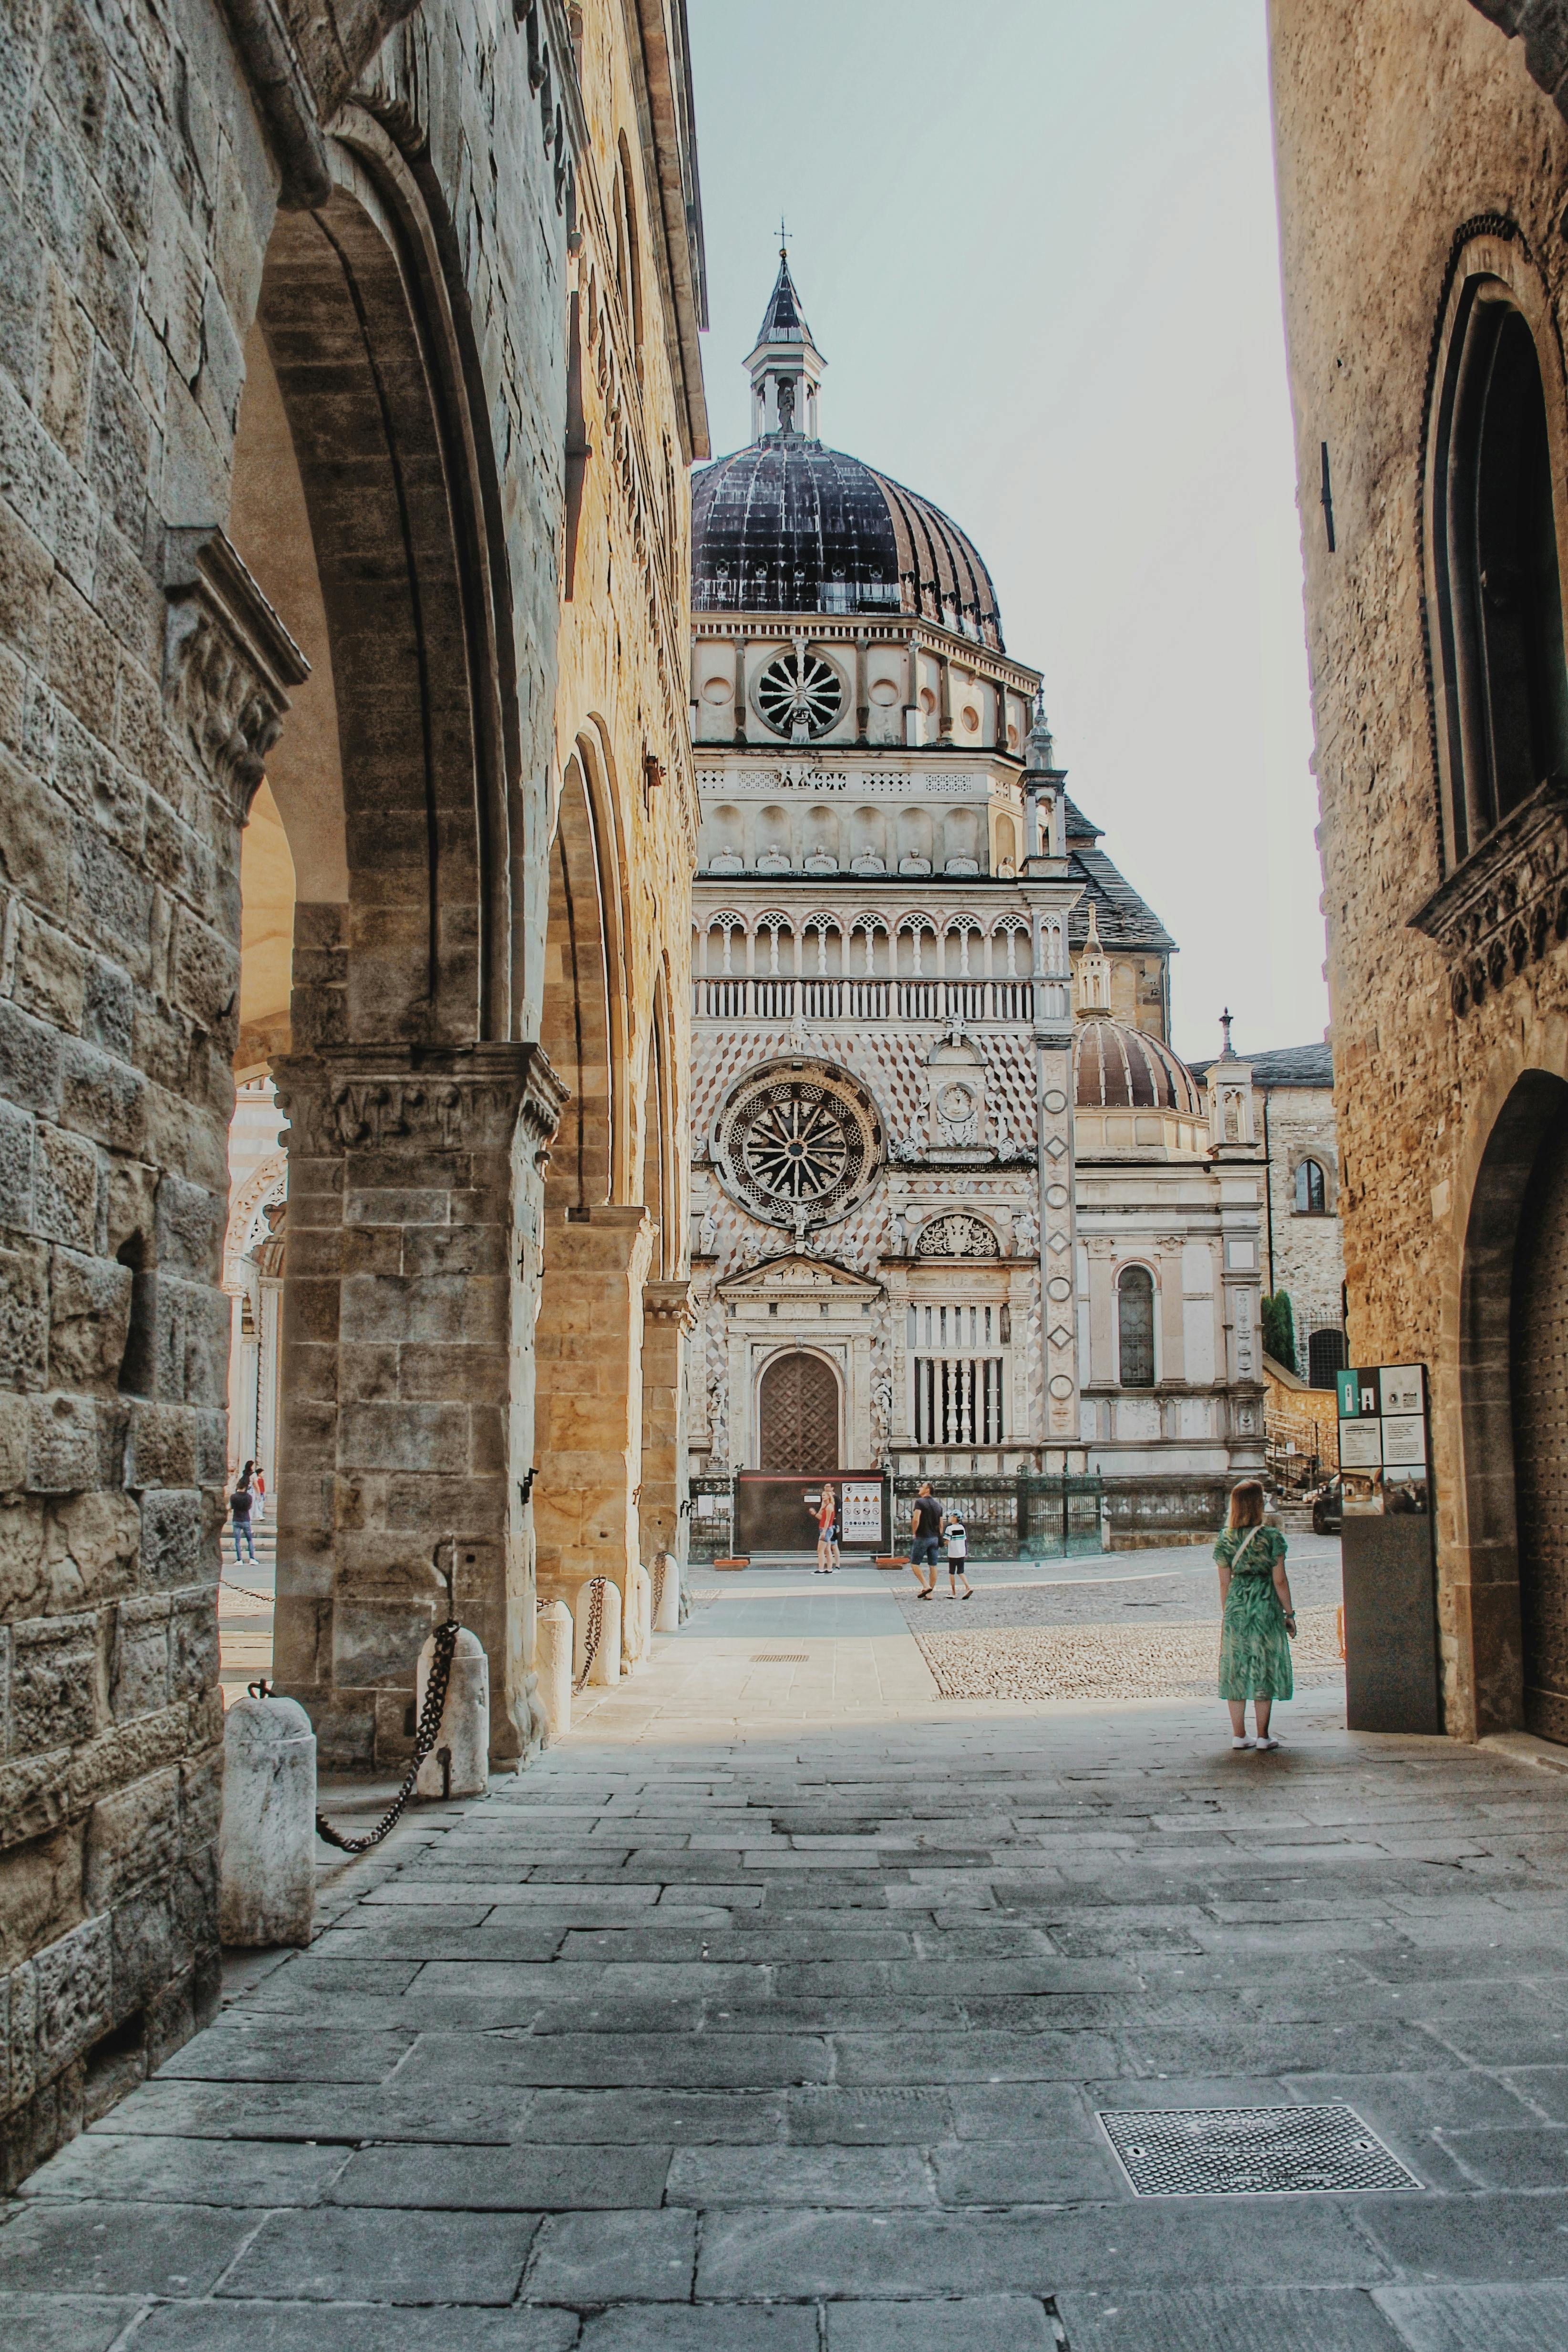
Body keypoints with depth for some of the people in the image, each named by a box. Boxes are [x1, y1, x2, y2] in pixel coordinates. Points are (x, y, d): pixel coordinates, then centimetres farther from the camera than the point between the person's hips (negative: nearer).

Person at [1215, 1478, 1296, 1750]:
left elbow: (1225, 1583, 5)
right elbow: (1280, 1580, -7)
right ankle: (1263, 1736, 7)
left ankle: (1239, 1735, 12)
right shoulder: (1272, 1537, -9)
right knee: (1264, 1670, 4)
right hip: (1266, 1608, -3)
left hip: (1236, 1608, 3)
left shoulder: (1226, 1540, 1)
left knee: (1236, 1669, 8)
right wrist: (1289, 1614, 2)